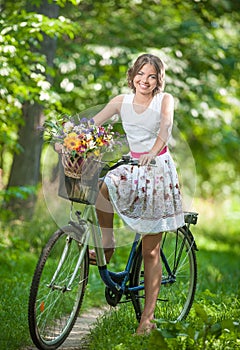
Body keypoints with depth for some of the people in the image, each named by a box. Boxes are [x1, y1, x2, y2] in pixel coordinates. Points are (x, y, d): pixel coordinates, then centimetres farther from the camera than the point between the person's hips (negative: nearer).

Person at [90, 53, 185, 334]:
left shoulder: (165, 100, -5)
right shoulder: (122, 101, 4)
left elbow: (165, 127, -24)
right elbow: (92, 123, -5)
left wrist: (153, 152, -45)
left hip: (158, 171, -3)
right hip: (133, 168, 3)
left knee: (150, 251, -3)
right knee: (102, 189, -32)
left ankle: (147, 317, 1)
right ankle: (107, 246, -9)